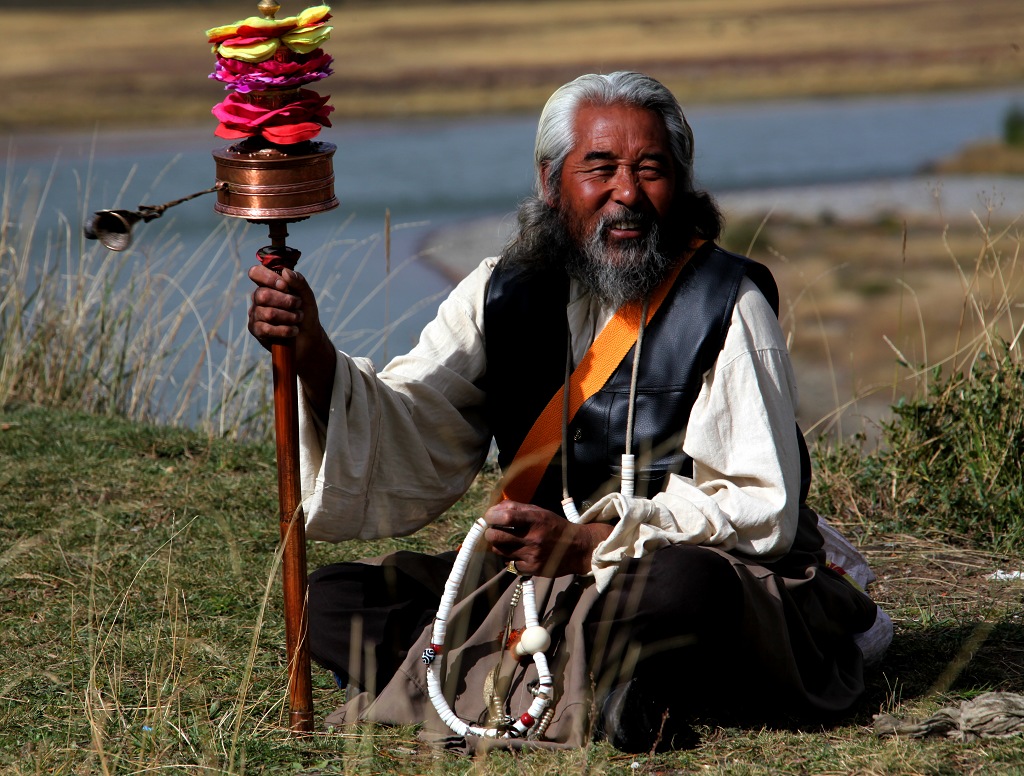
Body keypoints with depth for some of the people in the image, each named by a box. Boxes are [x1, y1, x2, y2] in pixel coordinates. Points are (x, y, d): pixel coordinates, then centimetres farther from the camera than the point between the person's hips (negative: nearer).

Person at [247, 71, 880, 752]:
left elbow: (759, 510, -15)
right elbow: (406, 445, -3)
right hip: (539, 580, 6)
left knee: (682, 584, -40)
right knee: (332, 602, -10)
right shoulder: (508, 294, 5)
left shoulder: (727, 306, -9)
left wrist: (589, 543, -24)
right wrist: (313, 356, -22)